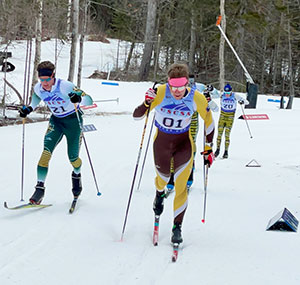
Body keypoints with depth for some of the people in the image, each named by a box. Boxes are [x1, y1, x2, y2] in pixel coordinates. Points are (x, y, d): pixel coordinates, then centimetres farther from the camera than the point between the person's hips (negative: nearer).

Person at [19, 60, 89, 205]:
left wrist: (77, 97, -45)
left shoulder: (64, 86, -28)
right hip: (56, 120, 3)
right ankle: (40, 187, -17)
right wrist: (29, 108, -4)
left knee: (73, 157, 1)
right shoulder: (38, 88, -12)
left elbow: (82, 94, -23)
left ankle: (76, 175, 38)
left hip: (73, 119, -3)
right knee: (47, 151, -18)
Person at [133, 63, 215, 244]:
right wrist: (147, 103, -43)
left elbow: (209, 121, -4)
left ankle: (177, 227, 2)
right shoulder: (160, 93, -26)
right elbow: (136, 116, -22)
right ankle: (160, 193, 59)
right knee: (163, 176, 22)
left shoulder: (197, 98, -22)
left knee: (180, 185, -11)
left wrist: (208, 149, 0)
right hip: (162, 142, 1)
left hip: (184, 144, -1)